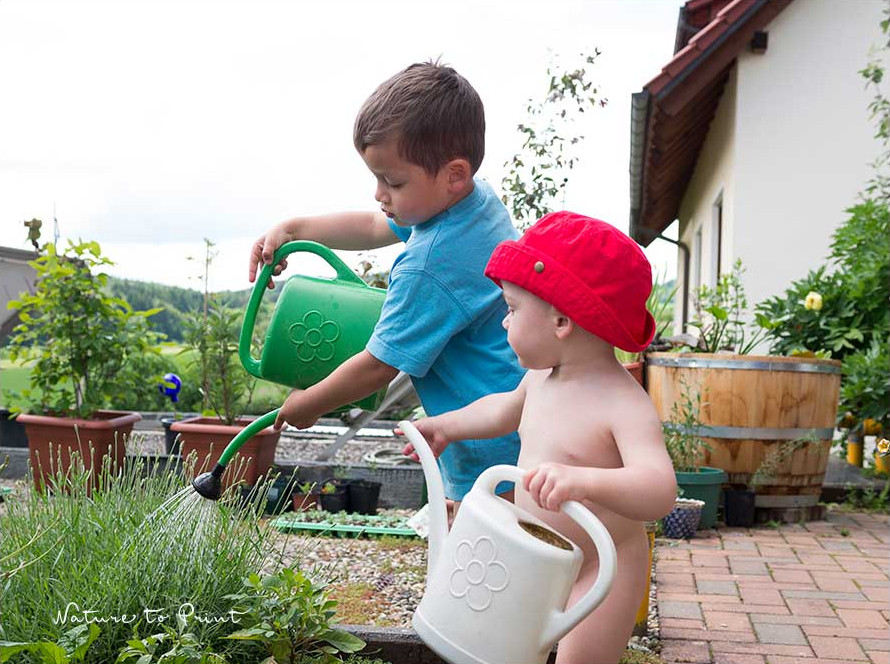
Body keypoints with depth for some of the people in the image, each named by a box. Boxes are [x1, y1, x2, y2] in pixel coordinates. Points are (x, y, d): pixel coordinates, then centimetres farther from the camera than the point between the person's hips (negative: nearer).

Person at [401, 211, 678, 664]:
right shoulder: (540, 378, -2)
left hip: (600, 574, -8)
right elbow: (505, 409, 22)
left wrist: (584, 480, -57)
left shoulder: (625, 405, -28)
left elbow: (660, 491, -41)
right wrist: (447, 426, 31)